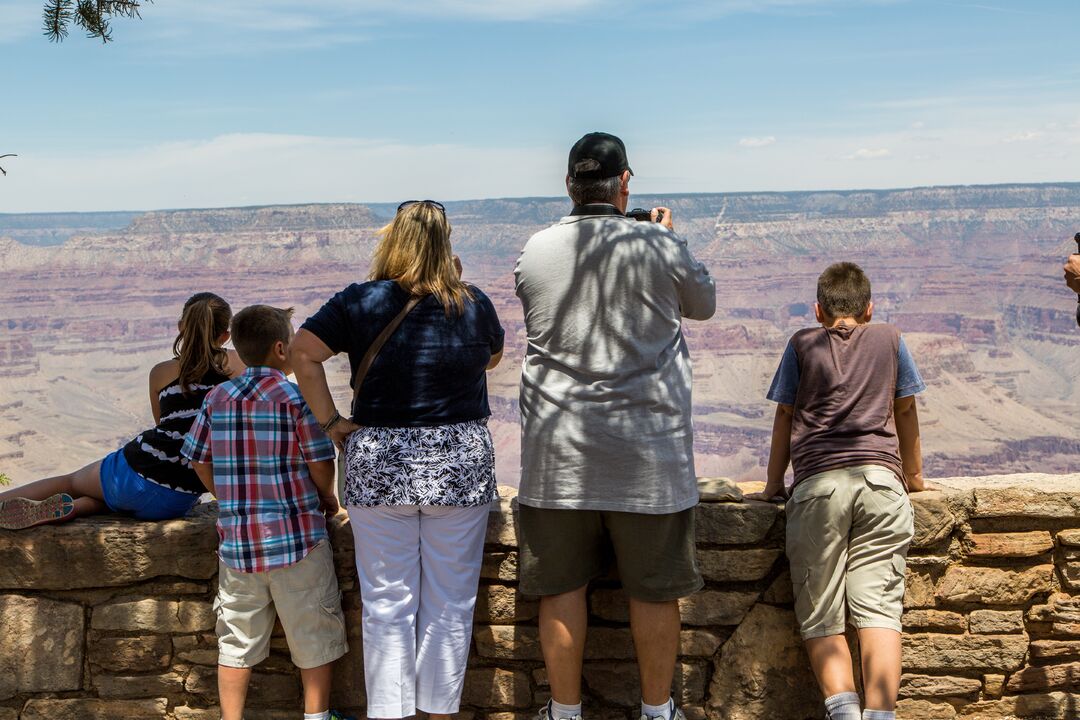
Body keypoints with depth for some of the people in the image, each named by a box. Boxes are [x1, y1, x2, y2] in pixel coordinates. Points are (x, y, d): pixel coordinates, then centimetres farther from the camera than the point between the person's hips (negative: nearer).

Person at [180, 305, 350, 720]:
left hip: (237, 539, 4)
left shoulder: (218, 398, 5)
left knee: (237, 640, 13)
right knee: (314, 638, 10)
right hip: (296, 537, -4)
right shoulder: (296, 395, -10)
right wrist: (327, 499, 9)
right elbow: (321, 464, -10)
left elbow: (199, 461, 8)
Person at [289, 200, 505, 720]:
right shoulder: (474, 305, 0)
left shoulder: (361, 301, -3)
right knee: (449, 603, 9)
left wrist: (330, 421, -4)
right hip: (460, 464, 0)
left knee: (387, 603, 8)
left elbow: (303, 352, -10)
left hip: (378, 464, 0)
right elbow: (493, 357, 18)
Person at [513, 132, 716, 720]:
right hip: (647, 451, -1)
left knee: (562, 586, 10)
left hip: (559, 451, 2)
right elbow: (703, 304, 12)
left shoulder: (535, 252, -2)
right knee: (654, 589, 11)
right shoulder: (661, 247, -7)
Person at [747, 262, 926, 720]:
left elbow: (784, 416, 17)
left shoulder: (802, 344, 18)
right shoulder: (889, 340, 21)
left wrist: (773, 486, 26)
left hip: (817, 484, -1)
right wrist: (914, 475, 38)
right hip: (881, 479, 1)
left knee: (820, 616, 1)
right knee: (879, 608, -4)